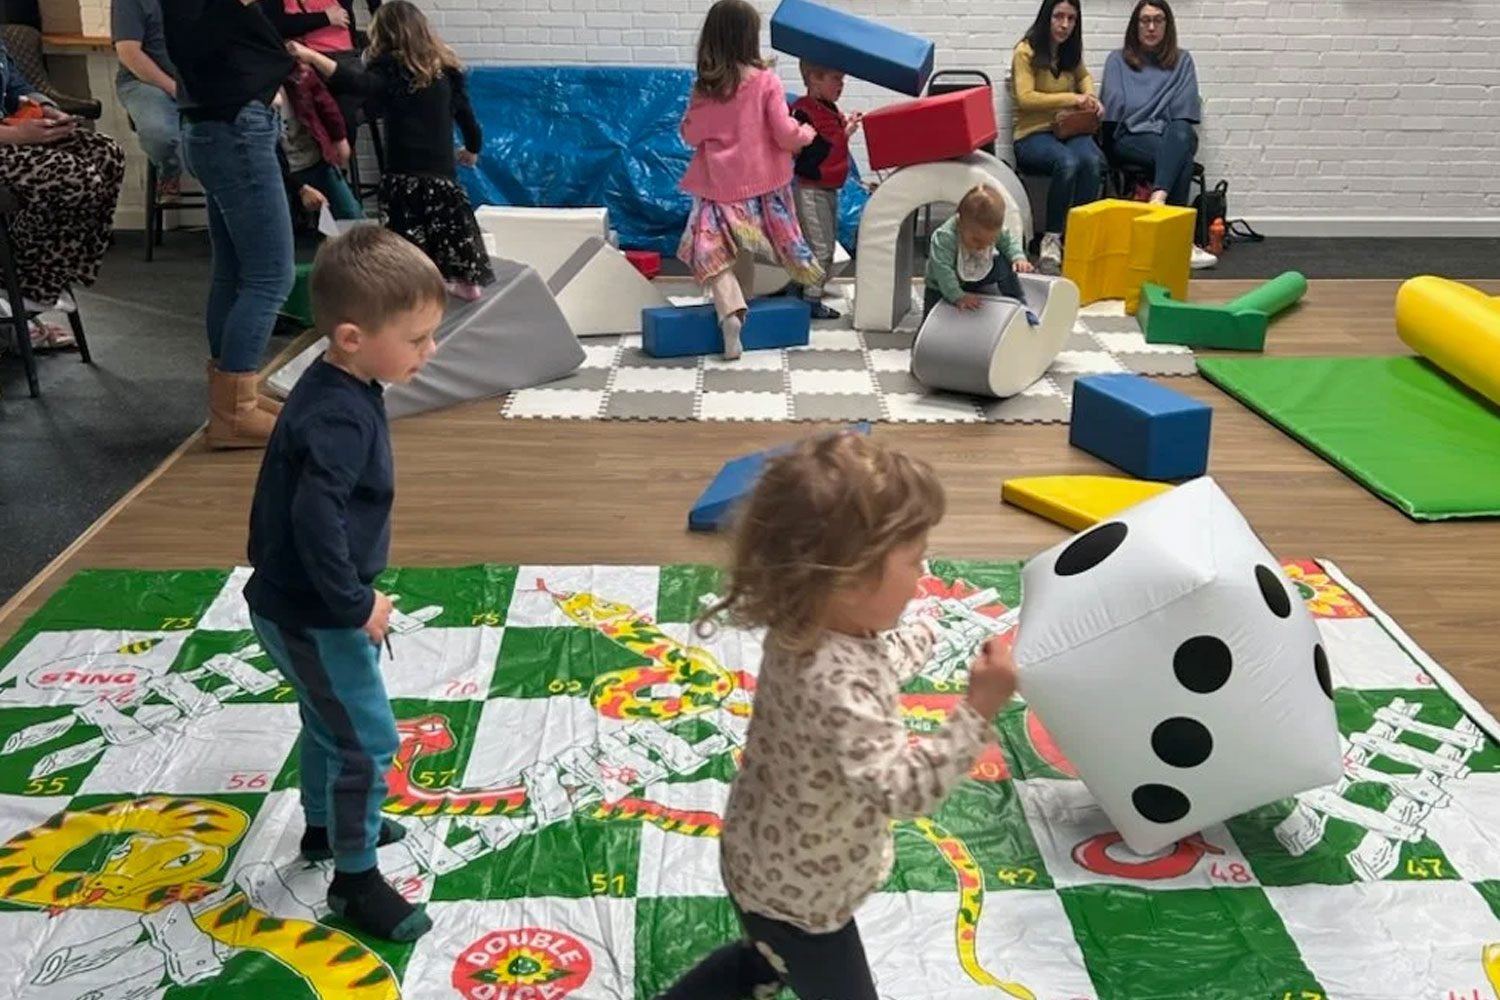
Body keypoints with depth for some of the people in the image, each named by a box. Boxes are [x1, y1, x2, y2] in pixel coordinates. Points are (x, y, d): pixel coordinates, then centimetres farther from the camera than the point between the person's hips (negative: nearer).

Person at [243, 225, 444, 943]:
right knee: (368, 741, 2)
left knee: (329, 722, 27)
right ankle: (354, 879, 17)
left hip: (299, 604, 10)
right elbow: (316, 519, -38)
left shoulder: (336, 389, 1)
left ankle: (326, 826, 47)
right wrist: (357, 606, -25)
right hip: (312, 618, -10)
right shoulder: (339, 417, -30)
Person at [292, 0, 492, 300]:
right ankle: (467, 281, 30)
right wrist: (472, 149, 35)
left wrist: (312, 57, -31)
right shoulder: (444, 67, 12)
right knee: (450, 224, 20)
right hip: (442, 169, 5)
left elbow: (357, 83, -24)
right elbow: (465, 114, 17)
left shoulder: (390, 68, -4)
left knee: (407, 240, -5)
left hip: (404, 173, -5)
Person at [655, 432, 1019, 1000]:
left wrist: (918, 640, 25)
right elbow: (903, 791, -39)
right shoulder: (835, 681, -39)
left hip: (768, 862, 9)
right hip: (797, 892, -9)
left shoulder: (806, 627, -10)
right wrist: (978, 712, -42)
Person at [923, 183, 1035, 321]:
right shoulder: (944, 237, -40)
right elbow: (942, 271, -43)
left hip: (977, 277, 4)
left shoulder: (995, 231, -23)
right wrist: (958, 297, -48)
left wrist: (1018, 258, -24)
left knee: (1004, 264, -13)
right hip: (943, 288, -4)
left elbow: (1009, 242, -5)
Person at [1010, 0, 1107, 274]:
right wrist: (1071, 99, -15)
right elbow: (1025, 98, -15)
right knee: (1067, 163, -37)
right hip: (1033, 133, -5)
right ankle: (1050, 240, -27)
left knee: (1093, 161, -31)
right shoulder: (1026, 51, -5)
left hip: (1069, 129, 5)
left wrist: (1089, 96, 11)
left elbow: (1084, 76, 34)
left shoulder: (1071, 51, 13)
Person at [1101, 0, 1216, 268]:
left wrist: (1172, 132, -7)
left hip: (1172, 135, 2)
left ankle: (1158, 199, -56)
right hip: (1130, 139, -2)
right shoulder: (1118, 60, 16)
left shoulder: (1182, 61, 21)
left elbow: (1185, 107, 10)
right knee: (1180, 156, -34)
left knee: (1180, 136, -38)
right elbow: (1115, 106, 4)